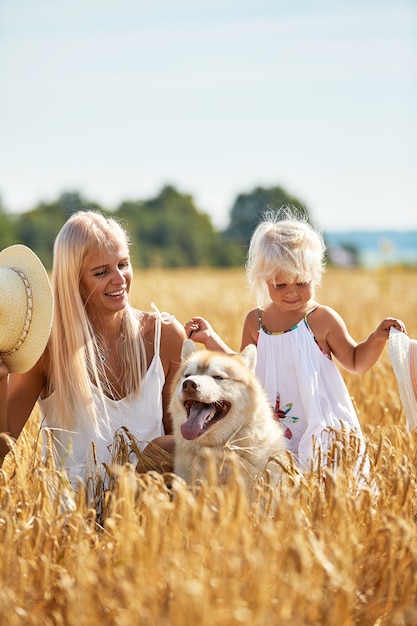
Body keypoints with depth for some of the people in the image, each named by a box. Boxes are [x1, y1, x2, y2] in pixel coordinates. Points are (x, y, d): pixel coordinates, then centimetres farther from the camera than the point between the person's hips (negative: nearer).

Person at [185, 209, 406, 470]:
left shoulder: (323, 319, -6)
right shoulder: (256, 321, 5)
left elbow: (356, 362, 4)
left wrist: (377, 338, -13)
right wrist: (211, 339, 12)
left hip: (320, 431, -3)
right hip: (274, 434, 3)